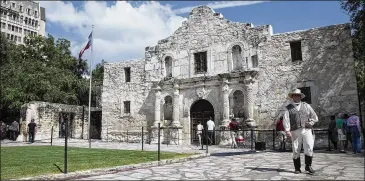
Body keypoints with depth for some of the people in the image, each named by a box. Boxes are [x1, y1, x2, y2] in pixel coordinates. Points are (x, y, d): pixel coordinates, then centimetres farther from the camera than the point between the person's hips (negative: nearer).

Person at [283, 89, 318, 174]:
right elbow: (286, 120, -3)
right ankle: (297, 168, 13)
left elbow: (315, 117, 18)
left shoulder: (306, 106, 17)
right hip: (295, 132, -1)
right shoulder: (288, 108, 9)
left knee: (309, 148, -10)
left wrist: (310, 123, -1)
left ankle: (308, 166, 7)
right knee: (296, 151, 1)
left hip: (306, 130, 1)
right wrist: (287, 131, -17)